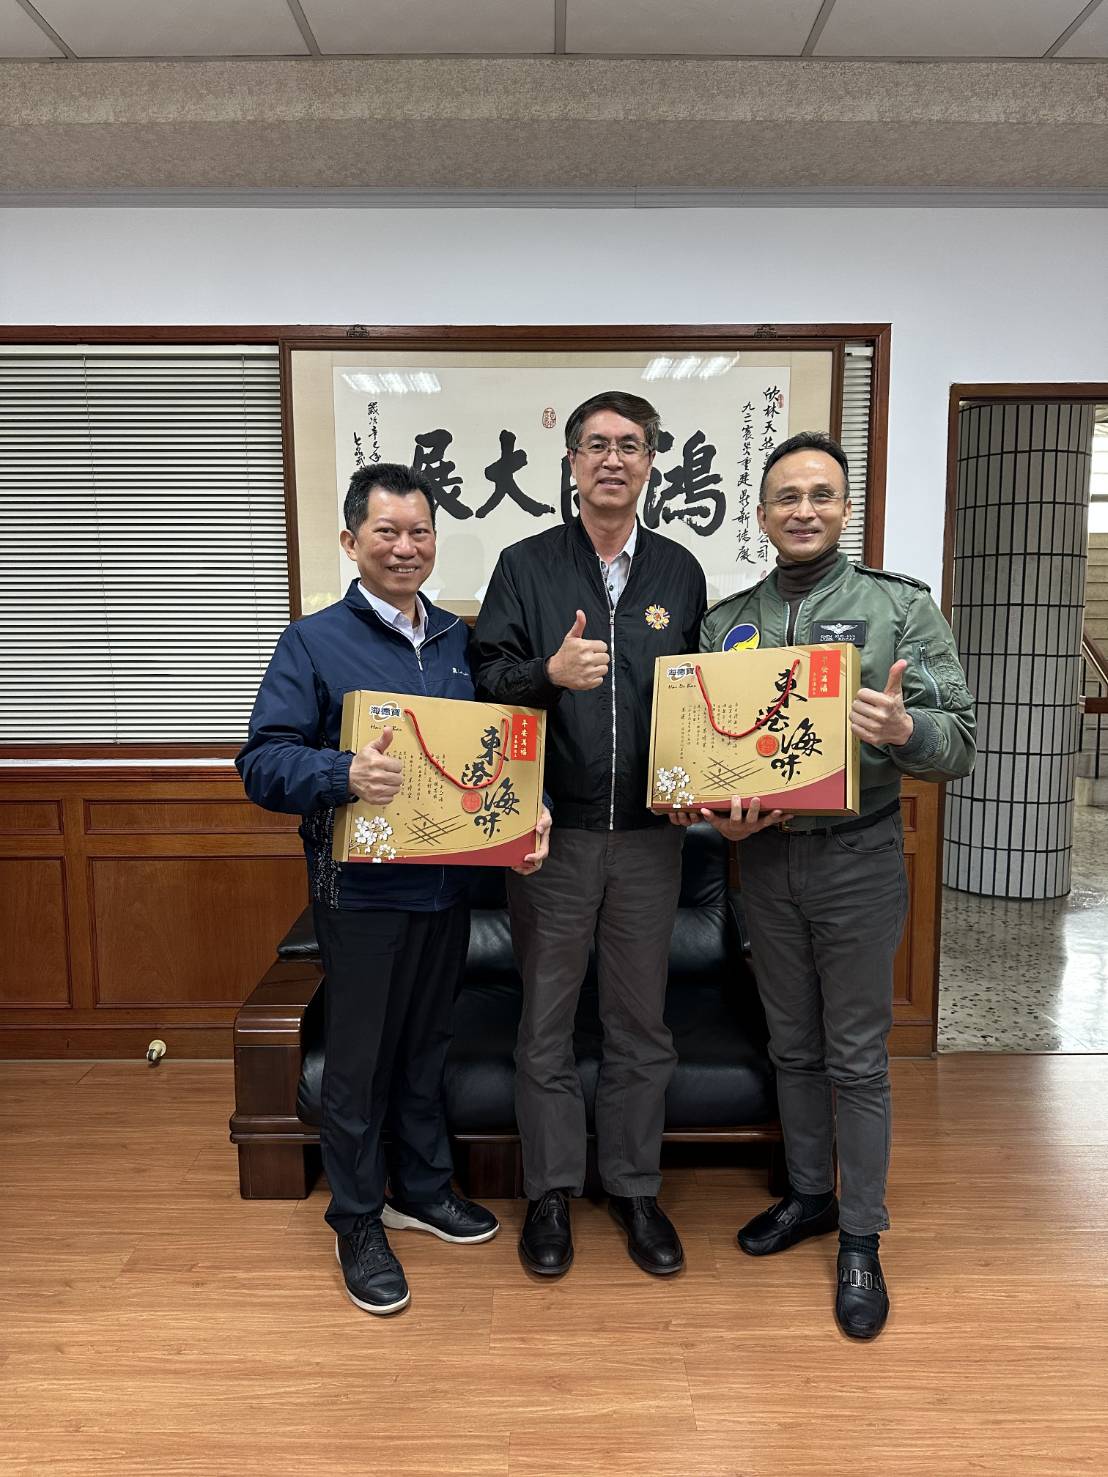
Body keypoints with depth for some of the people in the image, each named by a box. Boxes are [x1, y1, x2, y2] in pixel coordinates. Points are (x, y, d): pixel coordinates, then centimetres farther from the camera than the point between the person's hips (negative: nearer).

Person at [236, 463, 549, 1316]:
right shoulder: (314, 642, -7)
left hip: (449, 883, 5)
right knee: (359, 1061, 8)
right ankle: (357, 1224, 27)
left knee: (428, 1046, 20)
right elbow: (262, 762, -15)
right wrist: (344, 775, -34)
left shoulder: (459, 640, 8)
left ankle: (423, 1189, 39)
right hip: (363, 888, -5)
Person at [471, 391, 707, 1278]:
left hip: (648, 835, 2)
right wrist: (551, 673, -25)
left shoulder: (679, 572, 8)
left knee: (641, 1021, 12)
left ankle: (635, 1187, 30)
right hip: (552, 830, -1)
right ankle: (552, 1189, 27)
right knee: (546, 1020, 9)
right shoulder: (526, 566, 2)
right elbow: (487, 680, -5)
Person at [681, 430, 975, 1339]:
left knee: (856, 1057, 7)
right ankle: (810, 1193, 38)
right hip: (764, 857, 4)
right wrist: (720, 815, -12)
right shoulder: (727, 623, 5)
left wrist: (902, 728, -30)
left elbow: (960, 742, -9)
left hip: (858, 857, -3)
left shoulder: (900, 607, -5)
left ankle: (861, 1238, 25)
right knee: (793, 1045, 17)